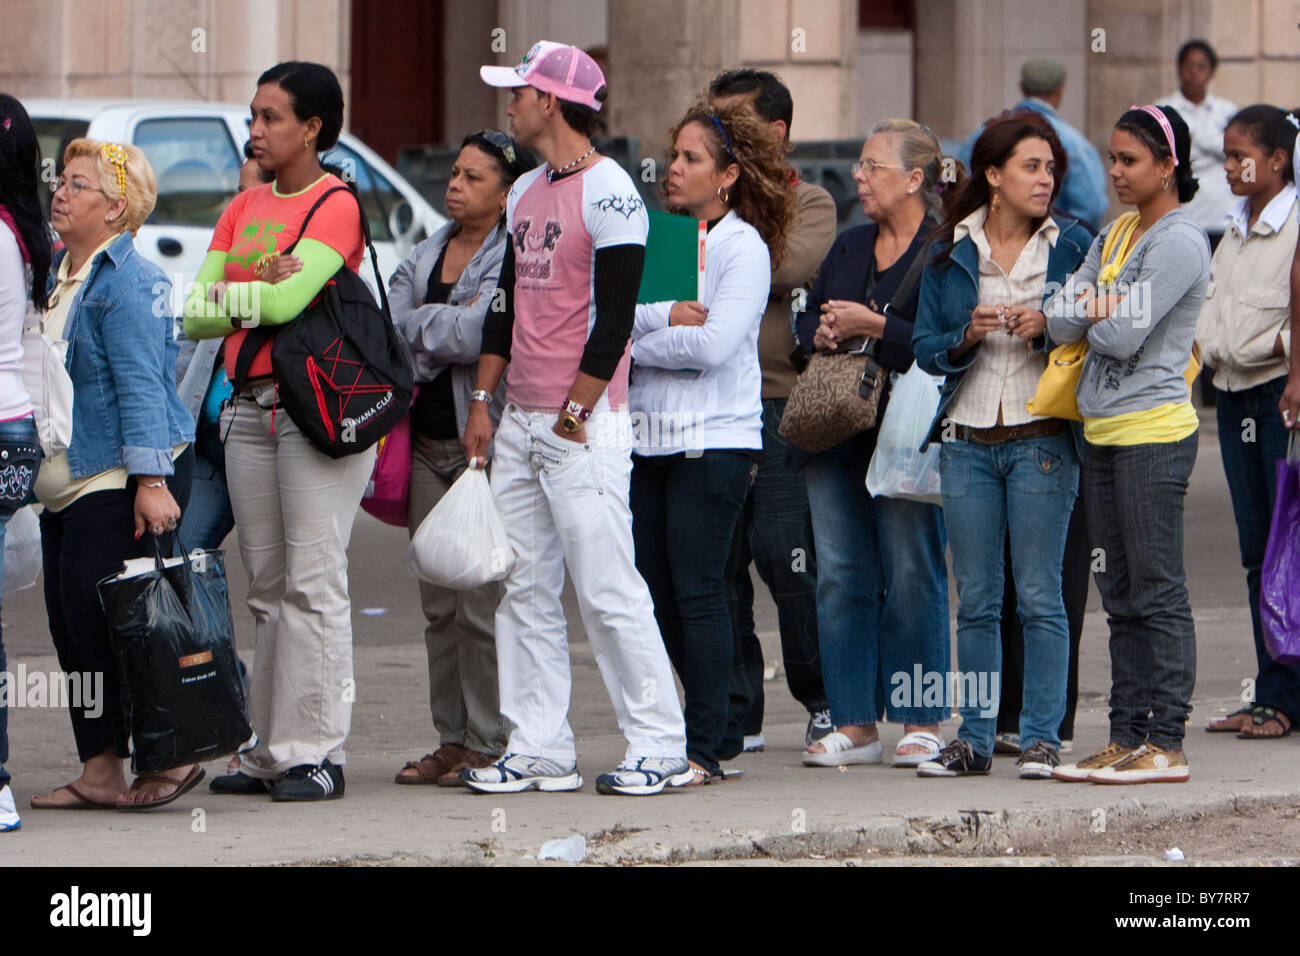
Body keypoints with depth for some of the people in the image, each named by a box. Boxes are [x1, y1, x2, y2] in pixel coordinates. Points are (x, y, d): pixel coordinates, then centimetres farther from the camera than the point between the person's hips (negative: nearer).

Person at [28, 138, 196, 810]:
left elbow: (141, 388, -20)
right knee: (71, 626, 6)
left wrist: (150, 480, -25)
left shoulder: (127, 283, -13)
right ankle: (99, 772, 10)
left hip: (119, 481, -10)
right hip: (69, 484, 10)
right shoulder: (59, 276, 16)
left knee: (99, 619, -12)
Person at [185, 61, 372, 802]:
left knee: (313, 582, -8)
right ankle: (273, 752, 12)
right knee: (267, 586, 8)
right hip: (250, 406, 7)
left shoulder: (336, 205, -5)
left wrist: (227, 295, -2)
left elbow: (289, 299, -19)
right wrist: (259, 298, -9)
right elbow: (195, 317, 8)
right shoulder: (244, 209, 17)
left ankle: (317, 751, -8)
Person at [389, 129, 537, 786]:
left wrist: (420, 328, -2)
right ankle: (452, 740, 15)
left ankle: (489, 745, -3)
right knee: (439, 603, 9)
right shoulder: (425, 256, 16)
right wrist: (448, 325, -8)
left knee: (484, 603, -8)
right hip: (426, 441, 7)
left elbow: (474, 336, -17)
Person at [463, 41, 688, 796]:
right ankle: (539, 750, 9)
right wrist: (483, 401, 15)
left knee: (608, 590, -9)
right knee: (524, 591, 6)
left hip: (584, 425, -9)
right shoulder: (525, 194, 16)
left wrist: (574, 415, -15)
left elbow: (614, 316, -15)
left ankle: (658, 742, -3)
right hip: (521, 420, 9)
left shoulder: (608, 192, -11)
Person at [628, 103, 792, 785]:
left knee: (697, 591, -9)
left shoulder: (744, 246, -4)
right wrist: (665, 317, -15)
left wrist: (635, 344, -6)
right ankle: (720, 730, 18)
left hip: (713, 440, -7)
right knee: (661, 593, 8)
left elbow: (713, 343, -16)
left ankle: (704, 748, -5)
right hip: (649, 438, 7)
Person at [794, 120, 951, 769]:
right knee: (840, 575, 5)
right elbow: (807, 320, 22)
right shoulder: (849, 247, 18)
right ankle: (855, 724, 10)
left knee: (911, 575, -4)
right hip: (837, 436, 7)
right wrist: (823, 335, 0)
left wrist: (874, 327, -18)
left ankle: (922, 722, 4)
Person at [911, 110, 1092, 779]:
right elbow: (925, 347, 8)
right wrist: (968, 337, -12)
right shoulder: (950, 253, 8)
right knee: (975, 600, 6)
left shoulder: (1071, 246, 3)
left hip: (1041, 441, -2)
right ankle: (974, 738, 12)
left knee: (1038, 596, -3)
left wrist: (1048, 327, -14)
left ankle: (1041, 738, 2)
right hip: (967, 442, 2)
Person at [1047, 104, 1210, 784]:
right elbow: (1061, 322, 7)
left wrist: (1089, 313, 2)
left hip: (1153, 430, -9)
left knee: (1157, 593, -7)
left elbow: (1122, 336, -16)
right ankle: (1126, 739, 13)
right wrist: (1099, 310, -10)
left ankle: (1165, 746, -6)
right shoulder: (1113, 237, 16)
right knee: (1120, 595, 10)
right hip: (1102, 432, 9)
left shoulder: (1180, 242, -10)